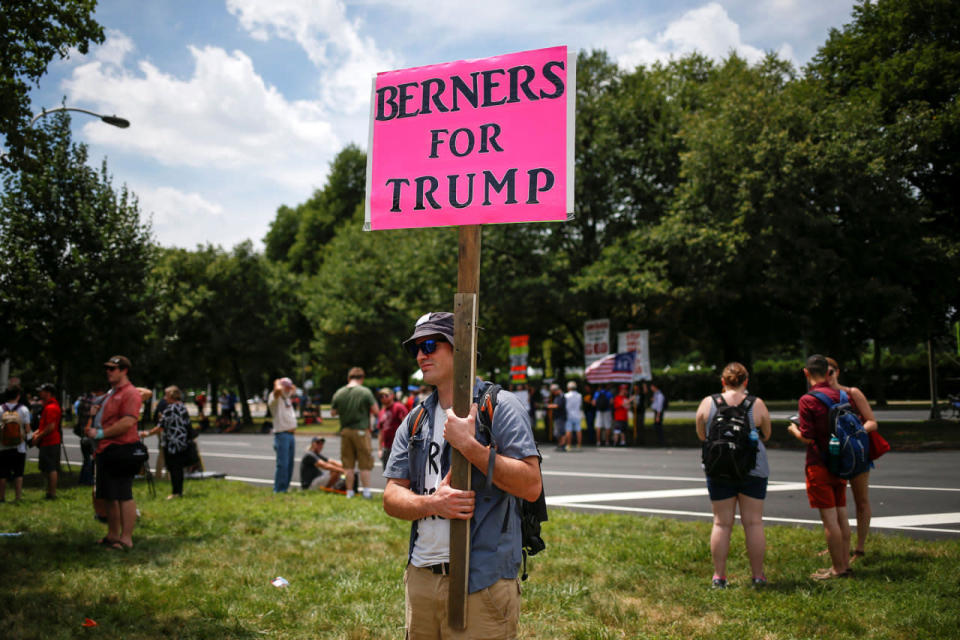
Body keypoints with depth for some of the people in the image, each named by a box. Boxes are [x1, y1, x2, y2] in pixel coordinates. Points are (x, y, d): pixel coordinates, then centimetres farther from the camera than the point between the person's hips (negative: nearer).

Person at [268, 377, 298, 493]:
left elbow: (293, 390, 42)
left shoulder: (287, 397, 20)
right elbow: (278, 390, -28)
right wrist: (277, 383, -9)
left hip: (291, 435, 9)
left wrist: (291, 386, 25)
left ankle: (285, 487, 16)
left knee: (289, 465, 10)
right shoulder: (275, 398, -5)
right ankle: (278, 489, -6)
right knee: (282, 464, -11)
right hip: (282, 435, -9)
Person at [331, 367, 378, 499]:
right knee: (365, 464, 4)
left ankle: (349, 492, 13)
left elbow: (333, 412, 8)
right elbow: (376, 411, -8)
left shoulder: (339, 393, 1)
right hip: (361, 430, -3)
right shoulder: (365, 392, -9)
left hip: (345, 431, 3)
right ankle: (366, 491, 4)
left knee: (348, 464, 10)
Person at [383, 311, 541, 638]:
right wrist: (432, 503, -14)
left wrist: (469, 445, -21)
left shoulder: (500, 406, -5)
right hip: (421, 575, 6)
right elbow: (392, 497, 7)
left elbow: (531, 485, -15)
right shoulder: (415, 420, 12)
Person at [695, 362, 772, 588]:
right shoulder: (757, 405, -4)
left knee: (722, 523, 7)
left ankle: (719, 576, 10)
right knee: (754, 522, 7)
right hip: (753, 469, -1)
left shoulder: (707, 403, -3)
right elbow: (766, 436, 8)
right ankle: (758, 576, 14)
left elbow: (701, 436, 7)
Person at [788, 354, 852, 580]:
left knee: (829, 519, -2)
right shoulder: (841, 396, 5)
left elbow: (807, 438, -16)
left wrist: (794, 429, 3)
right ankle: (845, 564, 19)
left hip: (819, 465, -7)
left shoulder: (807, 400, -15)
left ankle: (838, 568, 3)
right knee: (841, 516, 13)